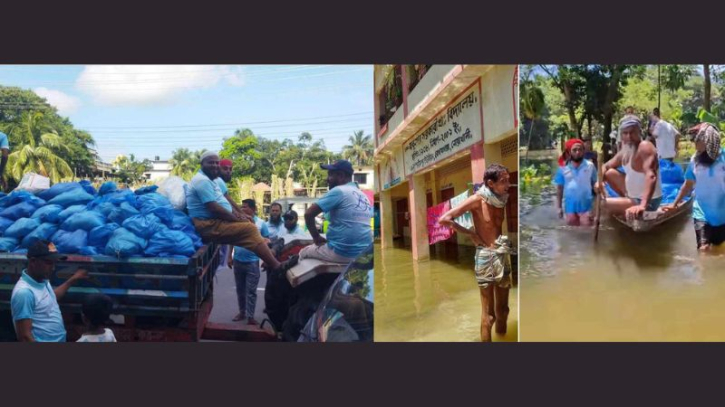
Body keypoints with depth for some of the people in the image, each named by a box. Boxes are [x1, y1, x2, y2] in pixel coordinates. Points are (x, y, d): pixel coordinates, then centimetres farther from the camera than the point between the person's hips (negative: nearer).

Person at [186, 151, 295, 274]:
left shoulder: (208, 180, 19)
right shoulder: (203, 181, -16)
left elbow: (221, 203, 23)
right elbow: (214, 208, -23)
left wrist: (237, 215, 7)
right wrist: (237, 219, -13)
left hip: (214, 222, 11)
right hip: (209, 225, -11)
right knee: (249, 229, -20)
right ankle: (275, 265, -22)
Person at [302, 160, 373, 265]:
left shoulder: (338, 191, -10)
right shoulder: (364, 196, 12)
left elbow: (308, 214, -15)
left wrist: (316, 237, 0)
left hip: (341, 253, -8)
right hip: (364, 254, 8)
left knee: (303, 252, 20)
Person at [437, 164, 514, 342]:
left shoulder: (502, 199, 4)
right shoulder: (478, 199, -12)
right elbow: (444, 219, -19)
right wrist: (470, 234, -9)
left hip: (503, 257, 6)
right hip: (486, 257, -6)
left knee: (503, 310, 16)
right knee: (488, 314, 1)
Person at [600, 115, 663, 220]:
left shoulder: (645, 147, -24)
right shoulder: (625, 152, 3)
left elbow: (651, 176, -38)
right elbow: (606, 166, 14)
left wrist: (642, 206, -51)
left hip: (649, 202, -9)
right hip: (634, 196, 9)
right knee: (609, 173, 13)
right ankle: (627, 200, 17)